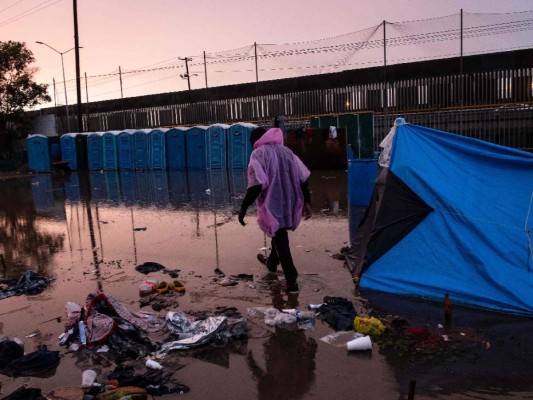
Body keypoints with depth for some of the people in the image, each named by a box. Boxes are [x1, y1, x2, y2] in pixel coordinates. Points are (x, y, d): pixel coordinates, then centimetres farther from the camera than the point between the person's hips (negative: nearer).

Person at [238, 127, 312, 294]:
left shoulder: (258, 154, -9)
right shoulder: (286, 151, 10)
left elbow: (256, 185, -20)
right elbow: (303, 179, 7)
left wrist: (243, 208, -14)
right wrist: (306, 202, 14)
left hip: (272, 205, -6)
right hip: (289, 203, 7)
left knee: (280, 240, 2)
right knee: (279, 235, 27)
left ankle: (292, 281, 2)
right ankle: (272, 262, 48)